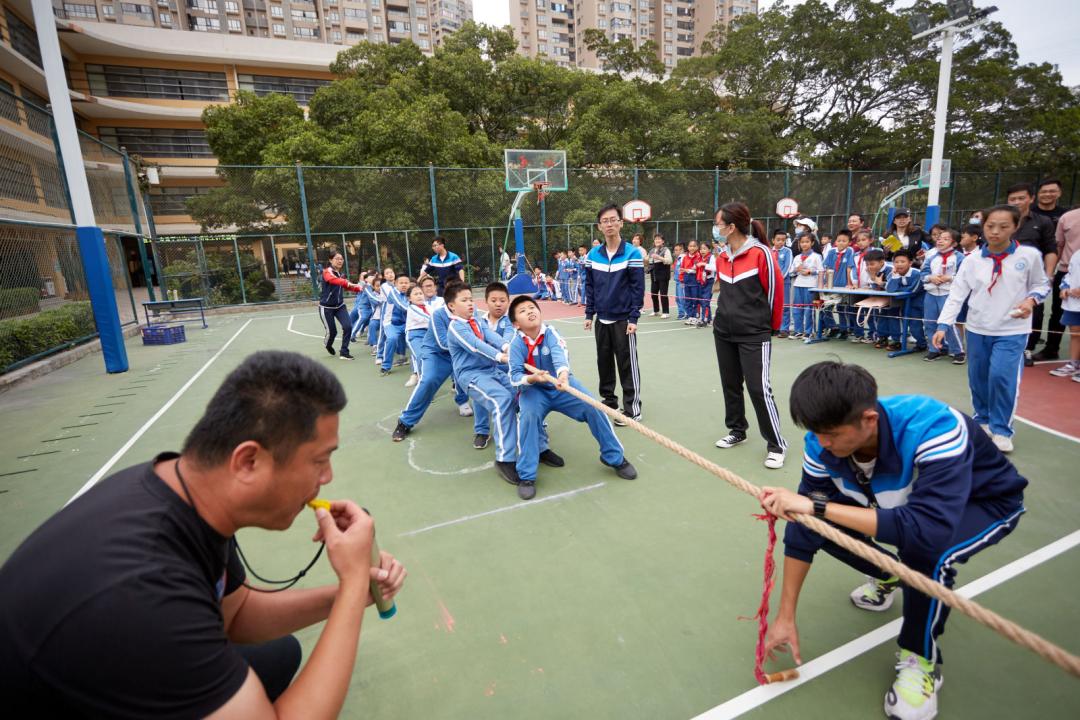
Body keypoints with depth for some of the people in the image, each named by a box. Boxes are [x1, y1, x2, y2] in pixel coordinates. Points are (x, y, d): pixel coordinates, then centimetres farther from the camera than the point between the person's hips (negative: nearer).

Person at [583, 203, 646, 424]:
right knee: (604, 362, 13)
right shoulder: (593, 255, 4)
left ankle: (632, 408, 9)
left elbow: (638, 288, -9)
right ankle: (609, 401, 27)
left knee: (627, 365, 0)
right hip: (602, 320, 5)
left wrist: (634, 318, -13)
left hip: (623, 320, -4)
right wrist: (589, 314, 7)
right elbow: (589, 286, 10)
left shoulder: (632, 253, -8)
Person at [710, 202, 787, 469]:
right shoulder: (721, 257, 6)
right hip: (723, 332, 7)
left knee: (758, 388, -6)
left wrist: (772, 325, 3)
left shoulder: (760, 254, -14)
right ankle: (737, 430, 32)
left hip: (754, 335, -7)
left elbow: (775, 291, -7)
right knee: (730, 384, 14)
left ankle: (776, 444, 9)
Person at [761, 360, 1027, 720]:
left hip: (983, 501, -5)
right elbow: (803, 527, -18)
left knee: (927, 552, -35)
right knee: (820, 523, -14)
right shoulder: (824, 440, -25)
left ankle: (921, 658, -4)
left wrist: (816, 506, -52)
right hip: (906, 498, 5)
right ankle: (891, 577, 20)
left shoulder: (935, 429, -41)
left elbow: (928, 529, -52)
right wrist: (785, 616, -15)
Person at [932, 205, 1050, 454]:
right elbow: (956, 295, -5)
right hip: (977, 330, 2)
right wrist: (943, 326, -13)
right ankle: (983, 420, 32)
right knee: (977, 379, 10)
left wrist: (1031, 300, -14)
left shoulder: (1030, 255, -5)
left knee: (1001, 376, -14)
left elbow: (1042, 284, 8)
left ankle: (1001, 429, 4)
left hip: (1012, 331, -2)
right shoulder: (972, 260, -4)